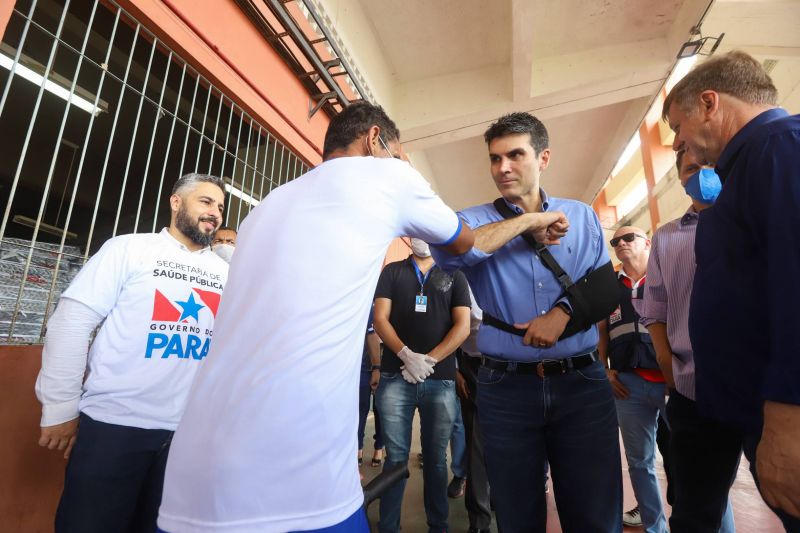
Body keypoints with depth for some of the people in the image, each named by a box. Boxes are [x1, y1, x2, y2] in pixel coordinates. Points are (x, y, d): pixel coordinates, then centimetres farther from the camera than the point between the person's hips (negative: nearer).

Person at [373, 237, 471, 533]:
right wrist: (405, 354, -15)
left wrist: (429, 360, -11)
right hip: (395, 377, 0)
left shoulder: (454, 277, 9)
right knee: (396, 457, 6)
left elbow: (463, 326, 0)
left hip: (441, 380, 1)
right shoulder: (392, 272, 9)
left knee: (436, 458, 12)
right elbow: (380, 319, 0)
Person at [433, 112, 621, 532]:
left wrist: (563, 311, -14)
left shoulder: (581, 216, 10)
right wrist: (528, 221, -14)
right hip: (506, 389, -1)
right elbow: (447, 251, -22)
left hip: (582, 383, 2)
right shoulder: (476, 220, 1)